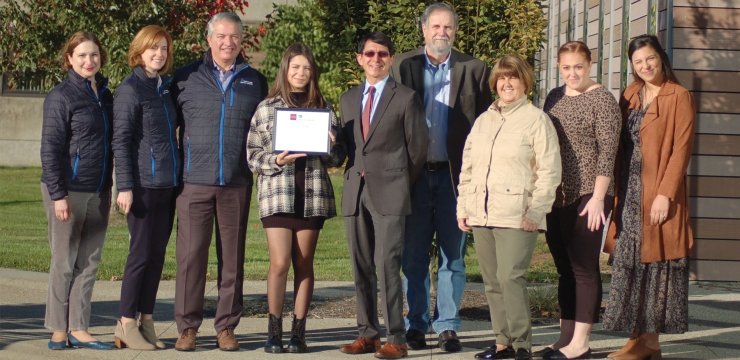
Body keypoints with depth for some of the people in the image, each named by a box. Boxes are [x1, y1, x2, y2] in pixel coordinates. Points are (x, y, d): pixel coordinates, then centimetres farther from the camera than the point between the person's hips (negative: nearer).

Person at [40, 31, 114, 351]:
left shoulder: (106, 96, 12)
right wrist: (57, 194, -16)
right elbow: (50, 148, -11)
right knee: (64, 262, 1)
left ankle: (78, 329, 13)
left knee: (89, 263, 7)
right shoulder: (61, 97, -8)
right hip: (68, 191, -6)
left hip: (99, 191, 6)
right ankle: (58, 330, 10)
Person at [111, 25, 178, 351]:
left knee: (157, 254, 8)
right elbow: (121, 141, -10)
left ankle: (146, 321, 14)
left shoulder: (165, 87, 14)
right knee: (142, 253, -4)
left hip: (168, 185, 7)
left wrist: (179, 176, 13)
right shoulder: (130, 89, -7)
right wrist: (125, 187, -15)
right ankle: (126, 324, 5)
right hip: (144, 185, -7)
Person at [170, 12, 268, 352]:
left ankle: (226, 326, 12)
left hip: (237, 184, 1)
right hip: (195, 182, -1)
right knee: (191, 255, -2)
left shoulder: (255, 81, 11)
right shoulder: (186, 78, 6)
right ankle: (187, 326, 6)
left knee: (232, 258, 5)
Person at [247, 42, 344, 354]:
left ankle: (298, 332, 10)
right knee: (279, 263, -7)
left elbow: (336, 156, 12)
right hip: (277, 192, -2)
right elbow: (252, 154, 4)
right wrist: (276, 160, -14)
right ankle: (274, 329, 5)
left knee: (304, 263, 4)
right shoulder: (267, 107, 6)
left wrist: (329, 147, -9)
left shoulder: (323, 108, 10)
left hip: (313, 193, 2)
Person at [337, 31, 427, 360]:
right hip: (356, 190, 6)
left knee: (387, 265, -12)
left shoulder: (405, 98, 1)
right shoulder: (348, 99, 16)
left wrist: (399, 183, 4)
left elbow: (417, 148, 3)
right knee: (361, 267, 7)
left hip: (389, 192, -5)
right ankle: (368, 333, 14)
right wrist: (355, 173, 11)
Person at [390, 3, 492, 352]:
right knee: (413, 256, 5)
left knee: (452, 255, 3)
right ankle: (415, 326, 12)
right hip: (414, 173, 0)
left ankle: (448, 326, 9)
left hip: (455, 174, 0)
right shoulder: (402, 66, 6)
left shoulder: (473, 70, 5)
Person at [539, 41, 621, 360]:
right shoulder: (554, 97, 13)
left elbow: (607, 152, -11)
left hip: (587, 196, -6)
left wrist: (597, 198, -16)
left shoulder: (602, 100, -6)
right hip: (557, 196, 7)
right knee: (565, 270, 10)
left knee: (584, 268, -4)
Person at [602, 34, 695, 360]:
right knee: (629, 266, 5)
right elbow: (621, 146, 12)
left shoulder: (678, 96, -4)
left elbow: (681, 149, -10)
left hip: (659, 195, -6)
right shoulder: (630, 96, 13)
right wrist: (618, 192, 4)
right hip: (629, 193, 6)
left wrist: (665, 194, -17)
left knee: (656, 267, -3)